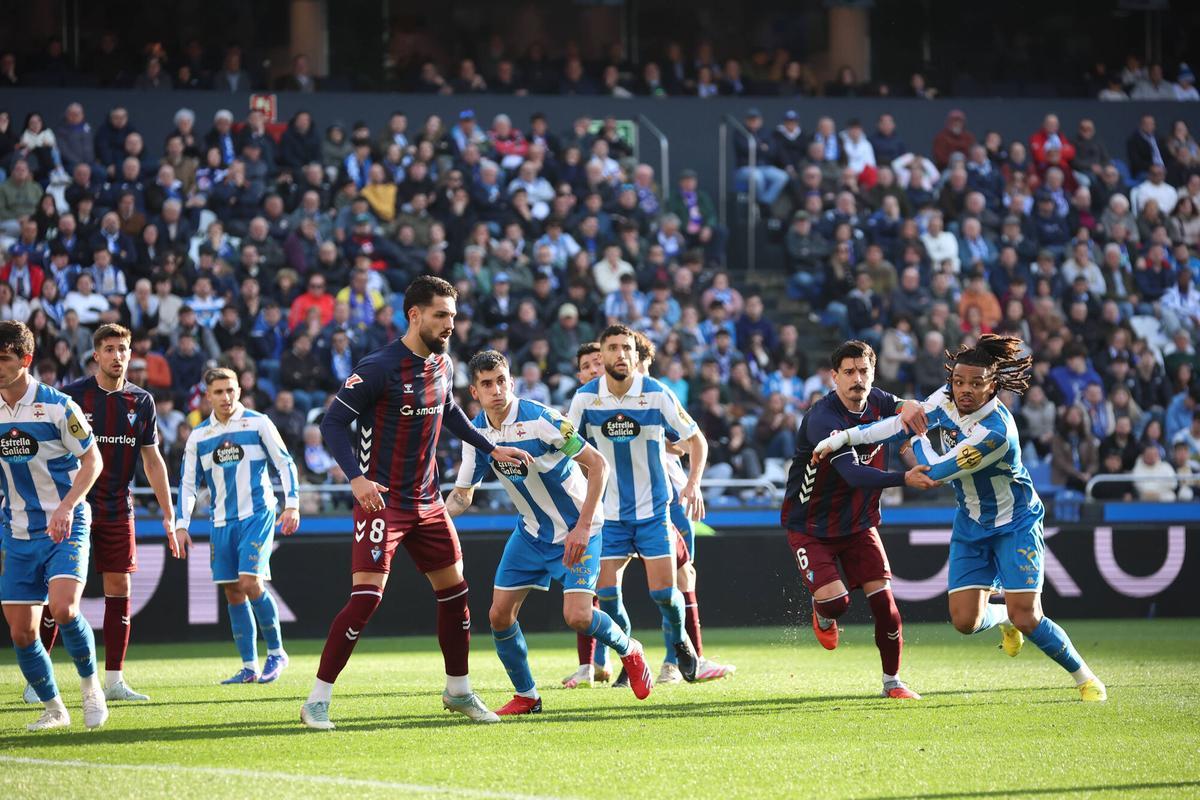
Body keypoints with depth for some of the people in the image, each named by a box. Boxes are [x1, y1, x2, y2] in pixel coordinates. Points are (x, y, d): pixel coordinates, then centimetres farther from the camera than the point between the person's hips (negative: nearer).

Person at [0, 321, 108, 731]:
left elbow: (92, 459, -7)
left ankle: (91, 686, 0)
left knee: (63, 608, -24)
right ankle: (53, 708, 18)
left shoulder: (56, 406, -10)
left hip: (65, 528, -5)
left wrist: (67, 506, -20)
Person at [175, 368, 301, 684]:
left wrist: (292, 504, -7)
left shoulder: (258, 423, -2)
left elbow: (285, 464, 1)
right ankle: (249, 667, 8)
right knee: (233, 592, 2)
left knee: (249, 582, -17)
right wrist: (181, 524, 4)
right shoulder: (199, 436, 7)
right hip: (222, 521, 4)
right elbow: (188, 483, 12)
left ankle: (276, 652, -2)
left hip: (257, 515, -4)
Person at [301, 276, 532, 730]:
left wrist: (490, 448, 23)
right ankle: (317, 700, -9)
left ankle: (458, 691, 28)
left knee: (454, 591, 11)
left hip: (427, 502, 8)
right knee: (366, 598, -16)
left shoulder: (442, 364, 6)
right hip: (381, 501, -8)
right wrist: (356, 477, -30)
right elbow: (333, 423, -17)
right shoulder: (380, 368, -17)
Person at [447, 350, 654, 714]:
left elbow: (598, 464, -21)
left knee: (577, 616, -18)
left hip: (576, 530, -6)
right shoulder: (476, 433, -6)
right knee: (500, 614, -3)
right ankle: (525, 696, 15)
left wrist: (583, 526, -26)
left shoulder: (540, 420, -25)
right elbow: (462, 494, 4)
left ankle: (629, 651, 14)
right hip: (531, 531, 6)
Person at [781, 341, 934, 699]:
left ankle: (892, 681, 12)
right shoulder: (822, 418, -28)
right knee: (835, 600, -19)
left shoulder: (877, 401, -6)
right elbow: (853, 473, -38)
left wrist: (909, 408, -24)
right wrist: (903, 479, -52)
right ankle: (823, 615, 20)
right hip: (810, 527, -5)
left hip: (859, 523, 5)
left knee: (883, 600, -5)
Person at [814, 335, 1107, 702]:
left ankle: (1085, 678, 8)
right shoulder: (946, 399, -12)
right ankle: (1001, 616, 33)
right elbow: (904, 422, 3)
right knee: (965, 621, -3)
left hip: (1015, 524, -6)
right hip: (971, 524, 6)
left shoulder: (996, 431, -33)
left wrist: (918, 436, -9)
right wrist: (844, 437, 0)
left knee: (1026, 618, -13)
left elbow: (935, 472, -27)